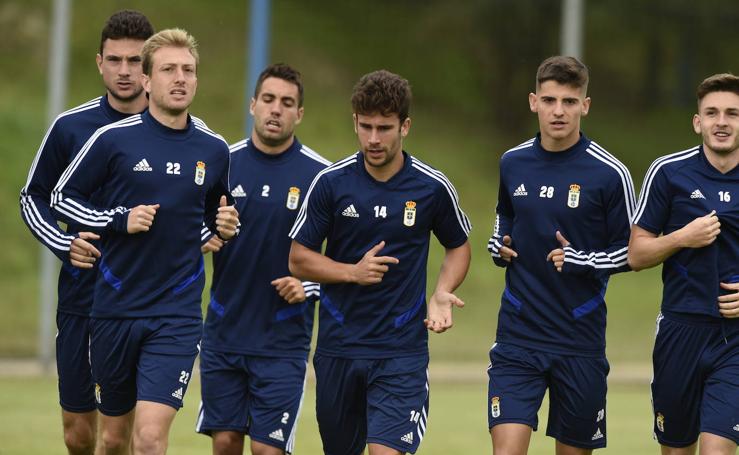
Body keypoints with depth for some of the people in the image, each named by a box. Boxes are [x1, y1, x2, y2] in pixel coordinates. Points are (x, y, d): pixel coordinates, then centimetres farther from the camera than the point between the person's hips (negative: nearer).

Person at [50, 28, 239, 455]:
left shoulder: (214, 149, 4)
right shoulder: (113, 139, -5)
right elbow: (62, 197, 3)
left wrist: (226, 225, -3)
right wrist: (119, 220, -12)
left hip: (177, 313, 0)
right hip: (115, 308, 0)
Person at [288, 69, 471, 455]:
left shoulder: (432, 187, -4)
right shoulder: (331, 182, -4)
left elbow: (458, 246, 13)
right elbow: (298, 260, 2)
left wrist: (442, 294, -5)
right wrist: (353, 272, -14)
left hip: (402, 352, -2)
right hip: (338, 347, 2)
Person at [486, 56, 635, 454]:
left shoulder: (610, 174, -8)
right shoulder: (513, 163, 5)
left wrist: (581, 260, -18)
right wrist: (499, 247, 3)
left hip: (581, 342, -2)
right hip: (518, 335, 2)